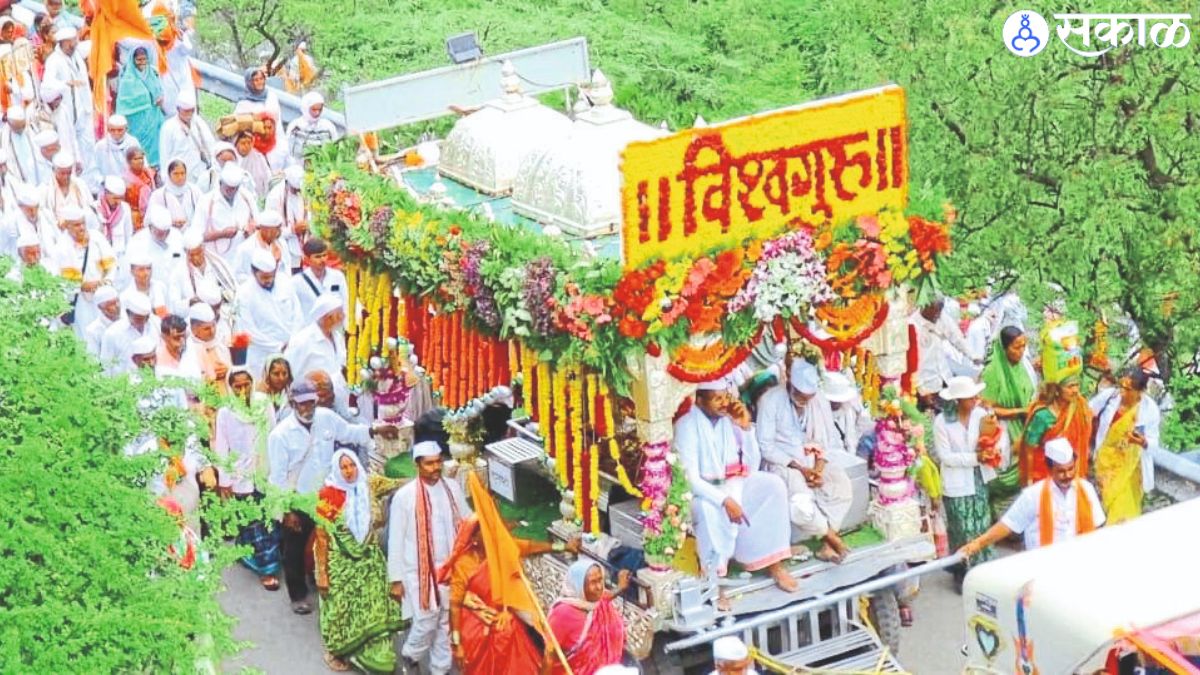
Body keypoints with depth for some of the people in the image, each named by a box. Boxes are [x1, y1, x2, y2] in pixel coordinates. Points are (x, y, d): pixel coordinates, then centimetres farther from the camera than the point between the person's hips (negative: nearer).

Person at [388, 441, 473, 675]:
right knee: (426, 623, -3)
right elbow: (396, 541, -6)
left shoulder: (452, 488, 2)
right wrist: (396, 579, -6)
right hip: (420, 572, -4)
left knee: (447, 623, 10)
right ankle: (411, 655, 26)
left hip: (450, 569, 4)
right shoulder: (405, 496, -10)